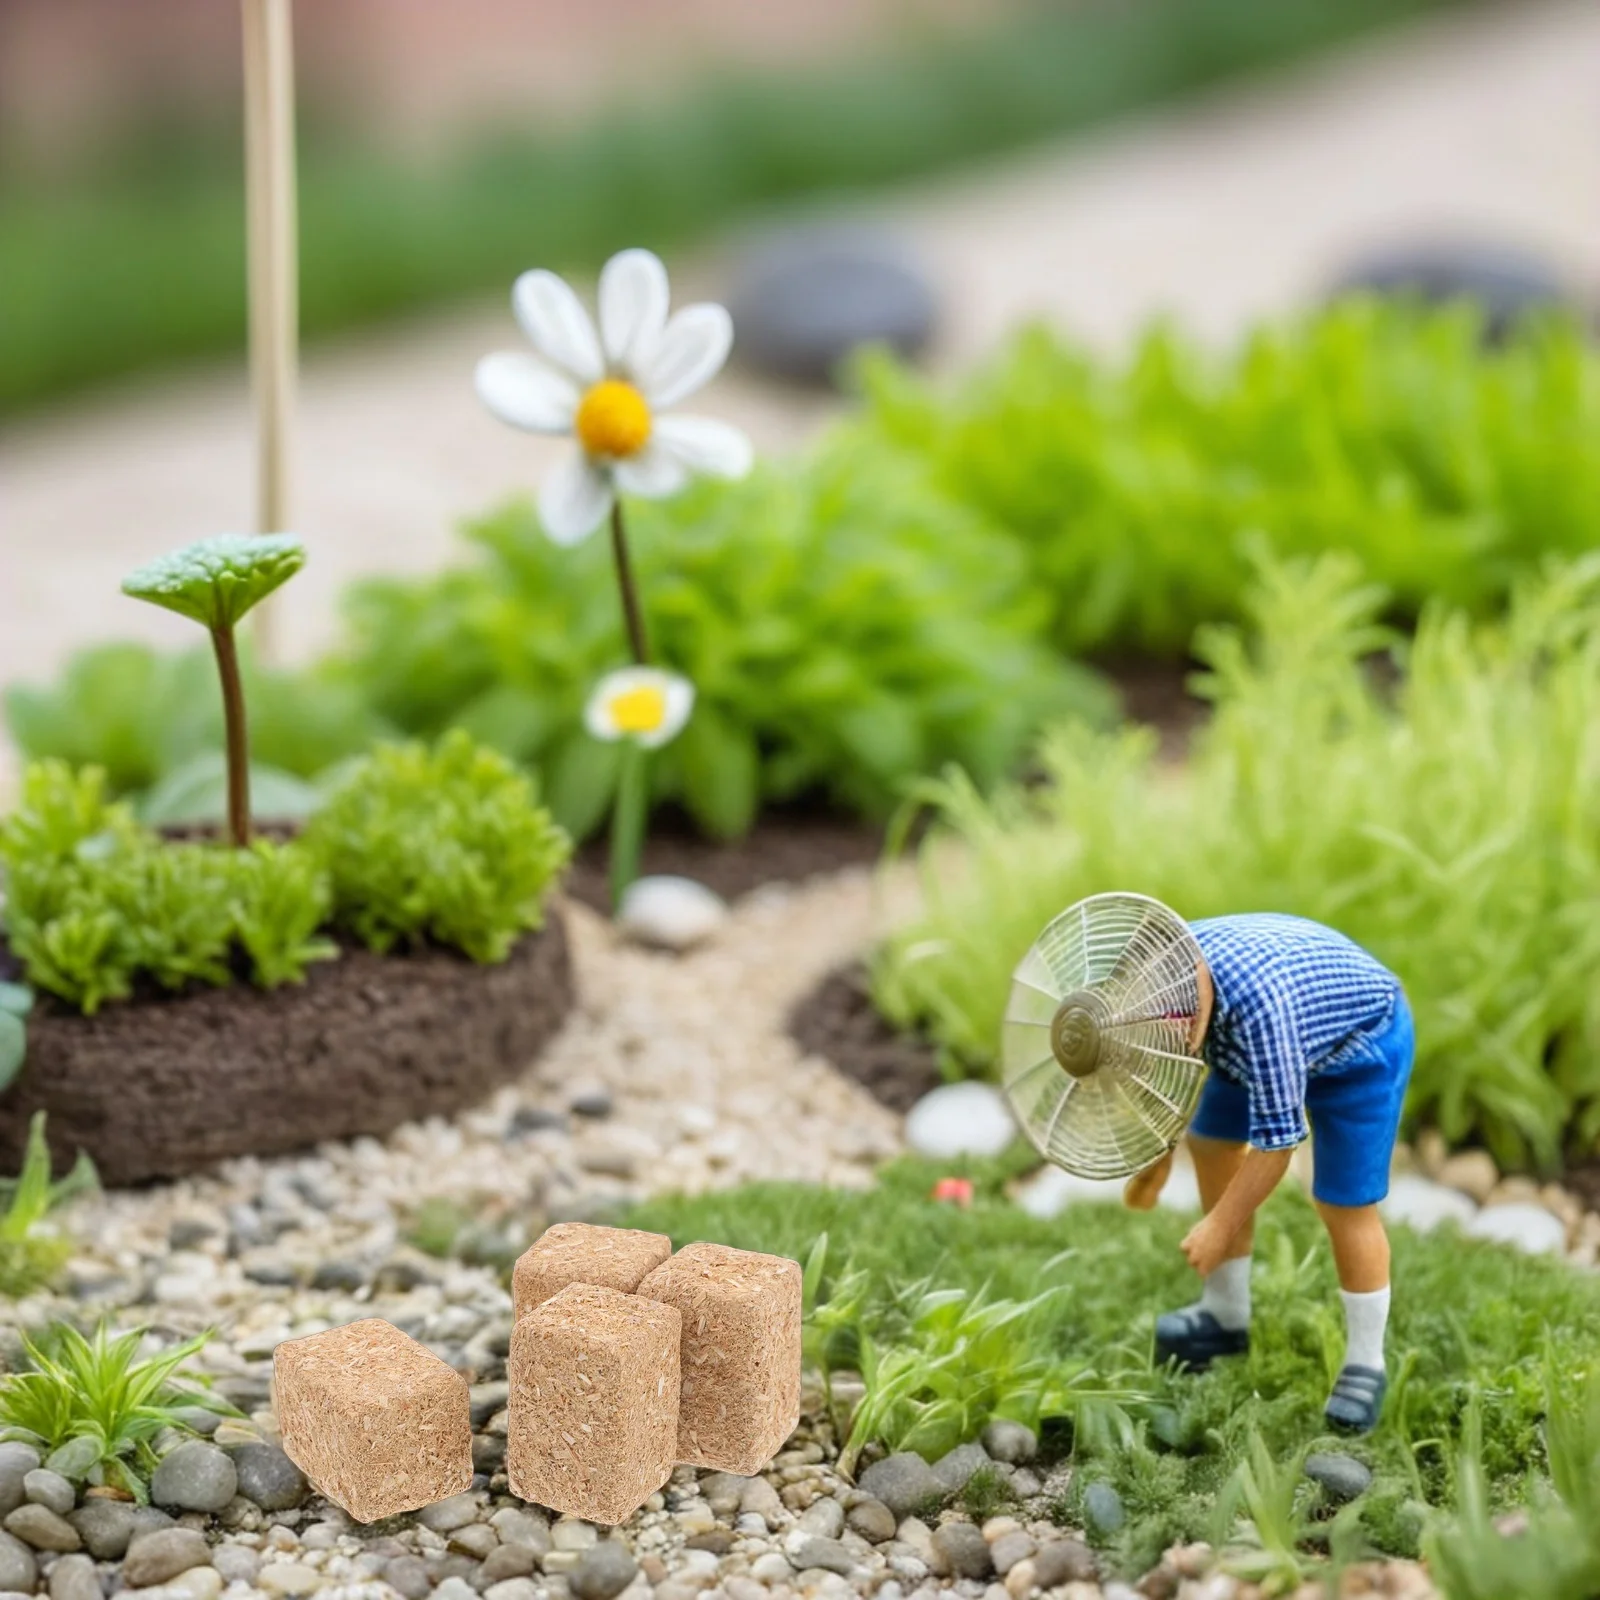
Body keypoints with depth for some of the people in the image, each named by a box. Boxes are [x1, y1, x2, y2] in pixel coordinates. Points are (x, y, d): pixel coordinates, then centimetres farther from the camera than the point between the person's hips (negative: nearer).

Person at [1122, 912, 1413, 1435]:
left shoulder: (1260, 1004, -44)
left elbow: (1277, 1136, -34)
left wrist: (1221, 1224, -25)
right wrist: (1157, 1156, 10)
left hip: (1361, 1044, -7)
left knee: (1345, 1206, -8)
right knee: (1211, 1142, 10)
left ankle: (1365, 1366, 8)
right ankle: (1226, 1314, 24)